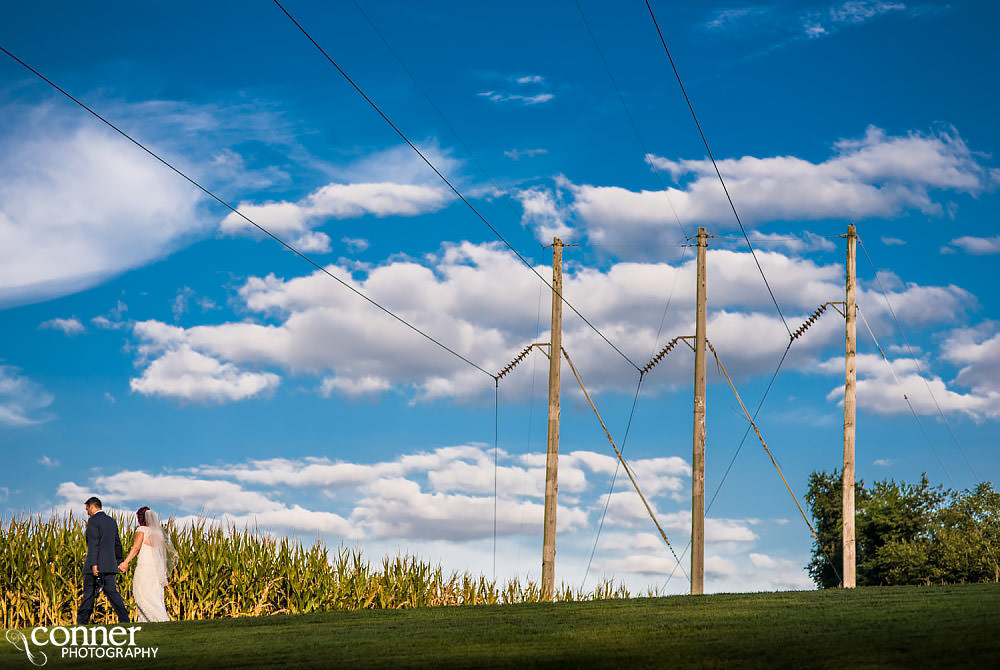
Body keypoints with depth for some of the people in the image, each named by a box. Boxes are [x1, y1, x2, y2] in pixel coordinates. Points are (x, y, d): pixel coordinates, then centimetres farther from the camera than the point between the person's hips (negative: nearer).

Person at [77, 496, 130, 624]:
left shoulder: (93, 521, -7)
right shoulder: (112, 521, 15)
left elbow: (93, 543, -16)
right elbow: (117, 544, 21)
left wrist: (94, 564, -21)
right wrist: (118, 562, 29)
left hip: (96, 565, -6)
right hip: (110, 565, 6)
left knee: (89, 593, 4)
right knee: (112, 592, 0)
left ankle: (82, 622, 10)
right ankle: (124, 620, -14)